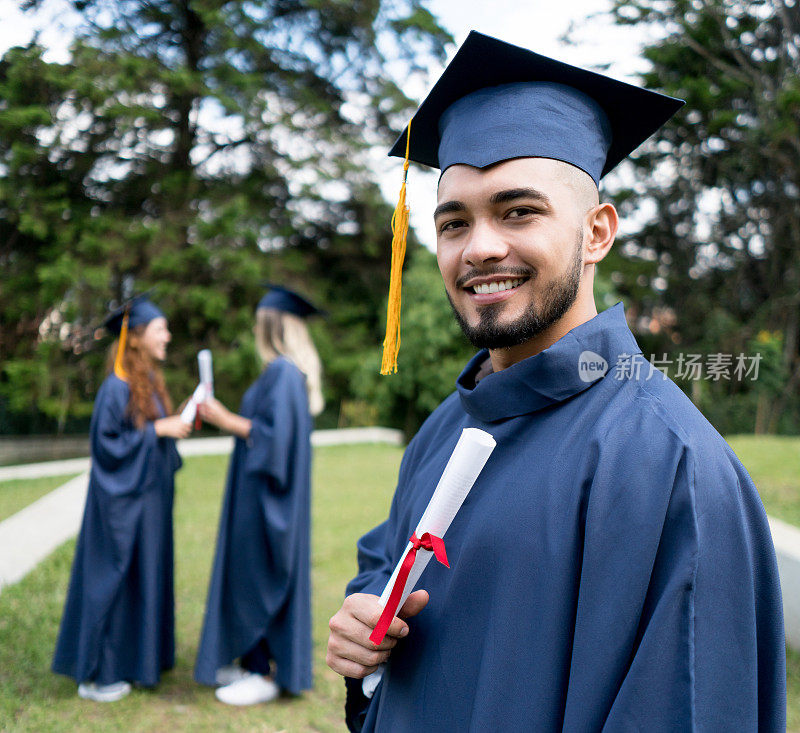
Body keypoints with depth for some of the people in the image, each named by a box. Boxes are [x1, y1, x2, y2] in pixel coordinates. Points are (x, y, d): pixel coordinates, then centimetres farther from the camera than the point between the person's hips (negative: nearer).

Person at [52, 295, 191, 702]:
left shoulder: (149, 382, 9)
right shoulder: (117, 387, -18)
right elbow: (106, 442, -19)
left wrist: (179, 420, 3)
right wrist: (157, 430, -20)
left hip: (148, 500, 9)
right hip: (123, 503, -9)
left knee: (144, 576, 16)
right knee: (113, 581, 0)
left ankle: (135, 656, 30)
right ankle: (95, 674, 14)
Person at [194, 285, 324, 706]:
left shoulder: (282, 372, -19)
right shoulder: (290, 371, 12)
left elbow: (274, 434, -25)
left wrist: (226, 421, -16)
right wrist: (226, 416, 16)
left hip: (265, 497, -10)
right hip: (273, 495, 10)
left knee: (257, 580, -1)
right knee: (256, 578, 16)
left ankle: (264, 675, 11)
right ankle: (255, 662, 28)